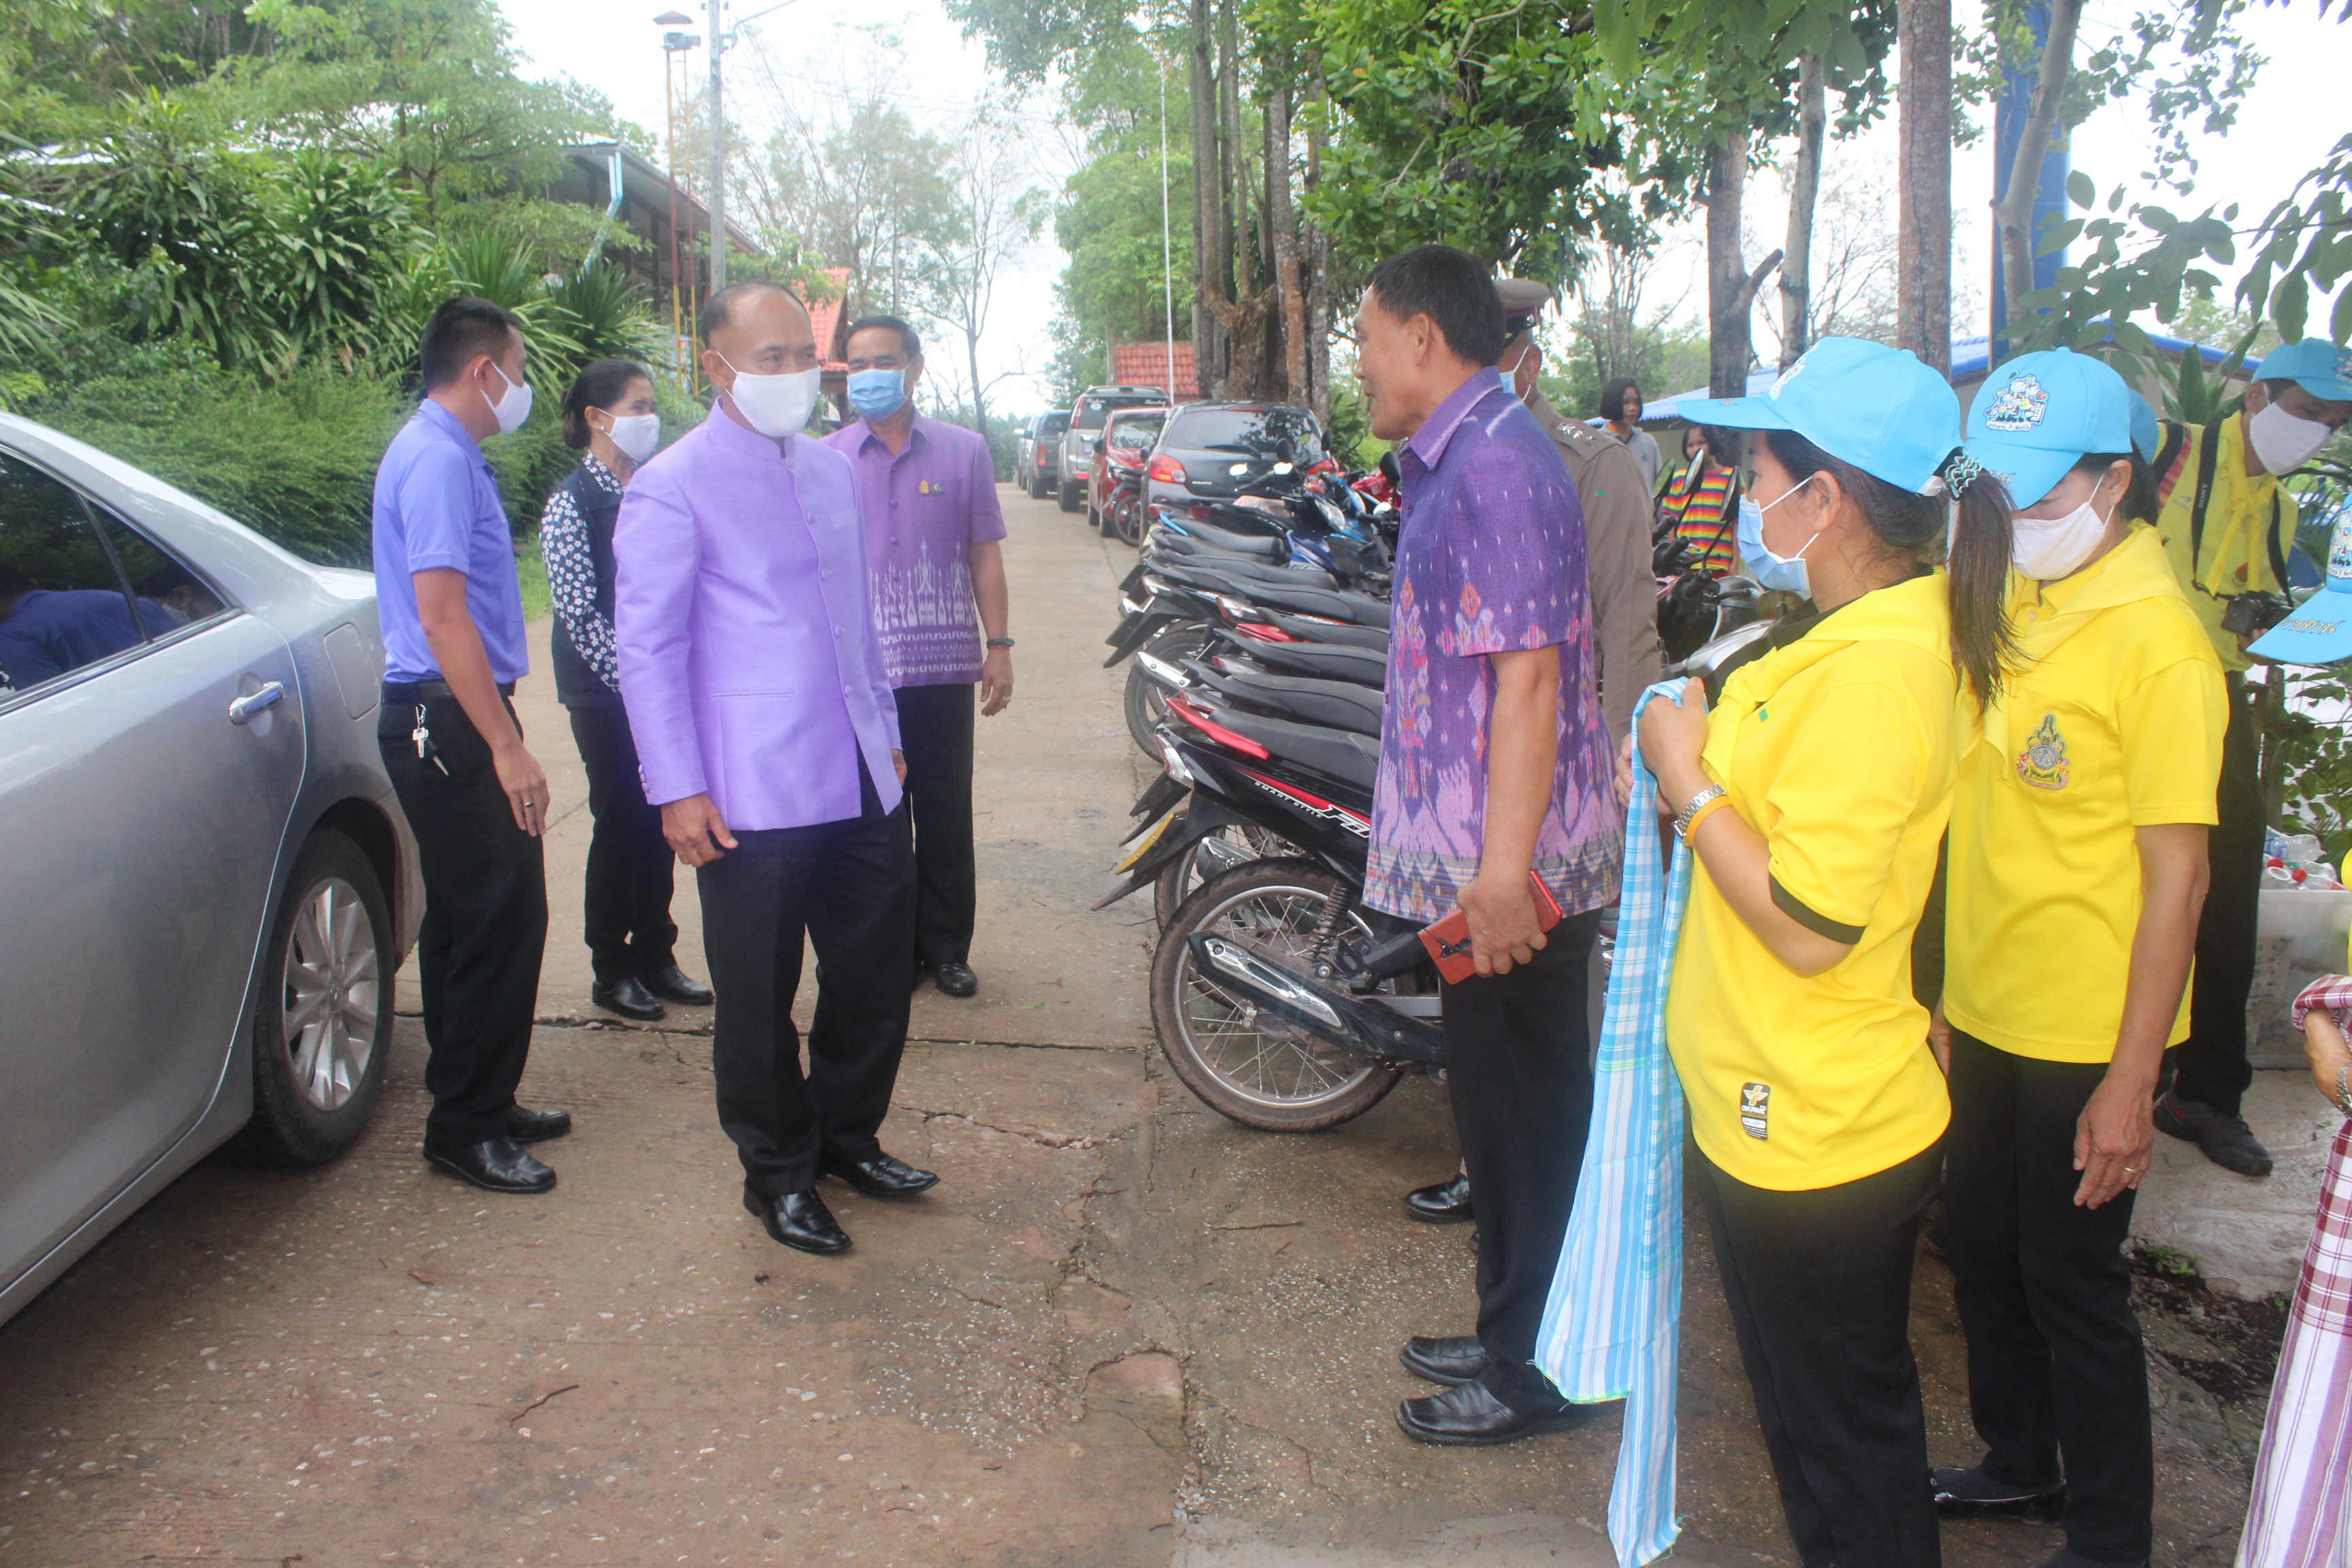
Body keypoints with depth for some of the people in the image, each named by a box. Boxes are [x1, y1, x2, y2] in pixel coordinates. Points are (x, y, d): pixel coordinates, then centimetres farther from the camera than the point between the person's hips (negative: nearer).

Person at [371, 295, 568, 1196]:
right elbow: (443, 615, -23)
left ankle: (477, 1104, 27)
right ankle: (467, 1129, 4)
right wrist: (506, 747, -24)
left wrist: (498, 733, 22)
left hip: (442, 722, 11)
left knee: (468, 919, 16)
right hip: (449, 723, -11)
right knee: (500, 920, -6)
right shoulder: (440, 459, -15)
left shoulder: (438, 453, 17)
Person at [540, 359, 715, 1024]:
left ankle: (656, 957, 23)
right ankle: (611, 970, 16)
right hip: (605, 689, -5)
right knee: (620, 821, 2)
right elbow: (579, 612, -12)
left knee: (660, 821, 9)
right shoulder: (573, 501, -8)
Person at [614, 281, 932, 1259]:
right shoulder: (674, 488, -8)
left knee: (875, 976, 14)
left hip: (860, 780, 7)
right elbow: (646, 648, -10)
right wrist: (676, 790, -13)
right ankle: (778, 1175, 24)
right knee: (760, 1001, 6)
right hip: (752, 797, -6)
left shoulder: (832, 471, 14)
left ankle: (847, 1139, 34)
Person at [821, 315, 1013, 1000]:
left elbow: (985, 555, 7)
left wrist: (999, 646, 2)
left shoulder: (964, 451, 5)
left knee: (946, 813, 6)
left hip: (944, 666, 0)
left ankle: (946, 946, 19)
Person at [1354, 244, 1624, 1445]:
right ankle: (1513, 1335, 33)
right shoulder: (1454, 463, 16)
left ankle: (1542, 1370, 18)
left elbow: (1528, 677, -25)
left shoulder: (1496, 467, -17)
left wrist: (1506, 870, -28)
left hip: (1508, 871, -10)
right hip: (1476, 859, 10)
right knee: (1501, 1104, 18)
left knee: (1525, 1116, 2)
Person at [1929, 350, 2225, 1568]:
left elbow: (2176, 878, -18)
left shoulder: (2157, 642, -18)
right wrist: (1948, 994, 15)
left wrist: (2130, 1084, -19)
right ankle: (2020, 1461, 42)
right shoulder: (2015, 601, 6)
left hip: (2087, 1035, -7)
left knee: (2071, 1279, 6)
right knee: (1980, 1249, 20)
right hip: (1986, 1011, 8)